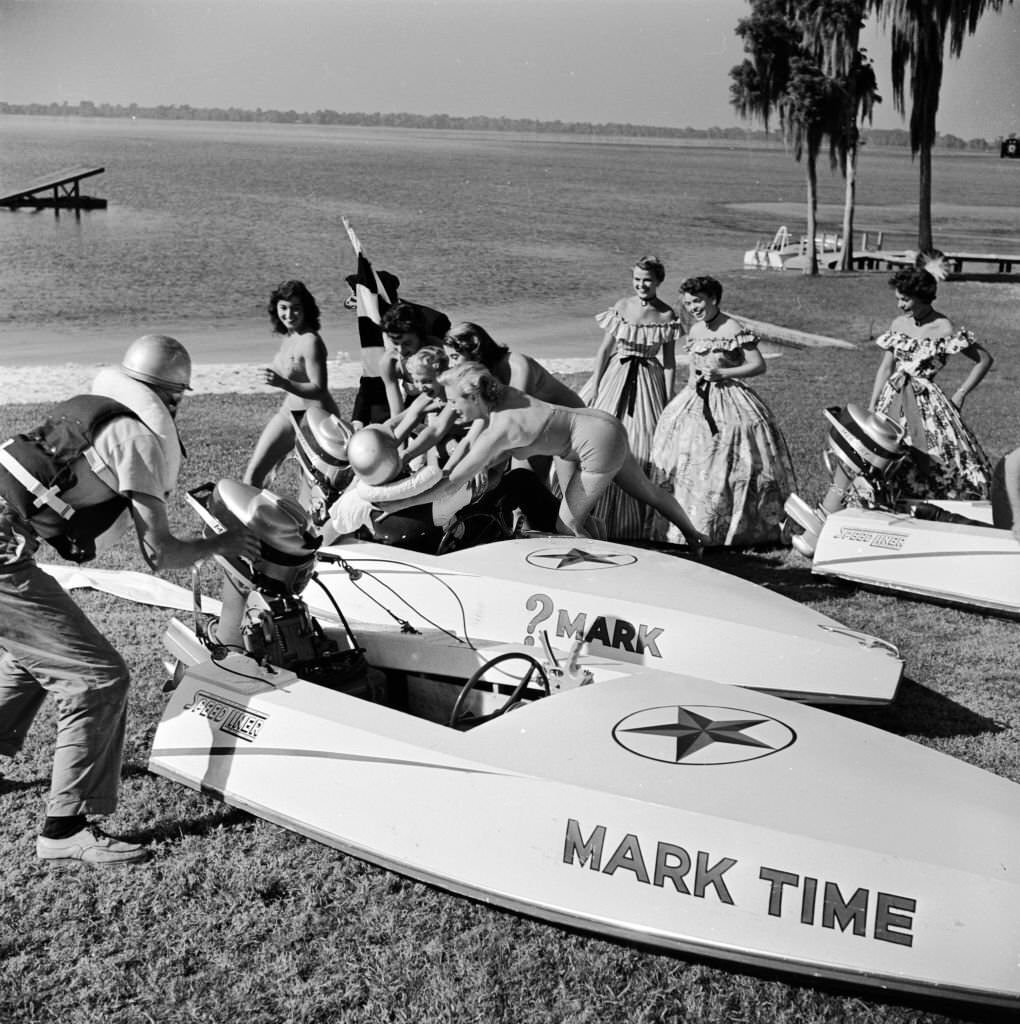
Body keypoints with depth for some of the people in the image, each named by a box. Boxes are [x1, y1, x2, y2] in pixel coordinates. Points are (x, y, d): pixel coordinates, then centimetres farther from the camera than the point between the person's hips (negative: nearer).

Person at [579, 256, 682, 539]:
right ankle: (598, 513, 11)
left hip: (648, 382, -1)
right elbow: (605, 348, 2)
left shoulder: (667, 316, -3)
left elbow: (669, 362, 0)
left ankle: (637, 522, 10)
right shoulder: (622, 307, 0)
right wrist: (593, 386, -3)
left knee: (642, 446, -1)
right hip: (615, 378, 1)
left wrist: (667, 401, -3)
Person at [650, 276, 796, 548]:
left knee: (729, 469, -4)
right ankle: (692, 527, 18)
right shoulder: (694, 331, 10)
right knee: (691, 465, 7)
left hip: (730, 402, -7)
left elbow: (759, 365, -12)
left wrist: (723, 373, -19)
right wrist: (693, 380, 7)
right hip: (698, 401, 7)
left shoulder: (734, 330, -12)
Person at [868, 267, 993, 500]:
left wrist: (959, 395, -5)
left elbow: (984, 359, -5)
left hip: (925, 402, -5)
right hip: (893, 400, 5)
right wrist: (872, 408, 7)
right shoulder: (898, 325, 6)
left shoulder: (943, 329, -10)